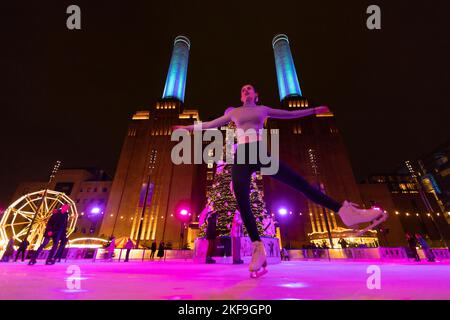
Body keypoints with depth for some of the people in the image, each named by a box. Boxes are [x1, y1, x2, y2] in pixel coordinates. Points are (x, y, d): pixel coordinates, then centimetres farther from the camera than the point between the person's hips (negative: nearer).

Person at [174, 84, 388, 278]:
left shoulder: (262, 109, 23)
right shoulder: (234, 112, 23)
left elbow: (289, 114, 31)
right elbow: (211, 124, 28)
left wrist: (314, 110, 35)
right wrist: (188, 127, 31)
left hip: (261, 153, 0)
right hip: (241, 157, 1)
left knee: (299, 182, -11)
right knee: (242, 204, -10)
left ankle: (344, 211, -4)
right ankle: (258, 248, 0)